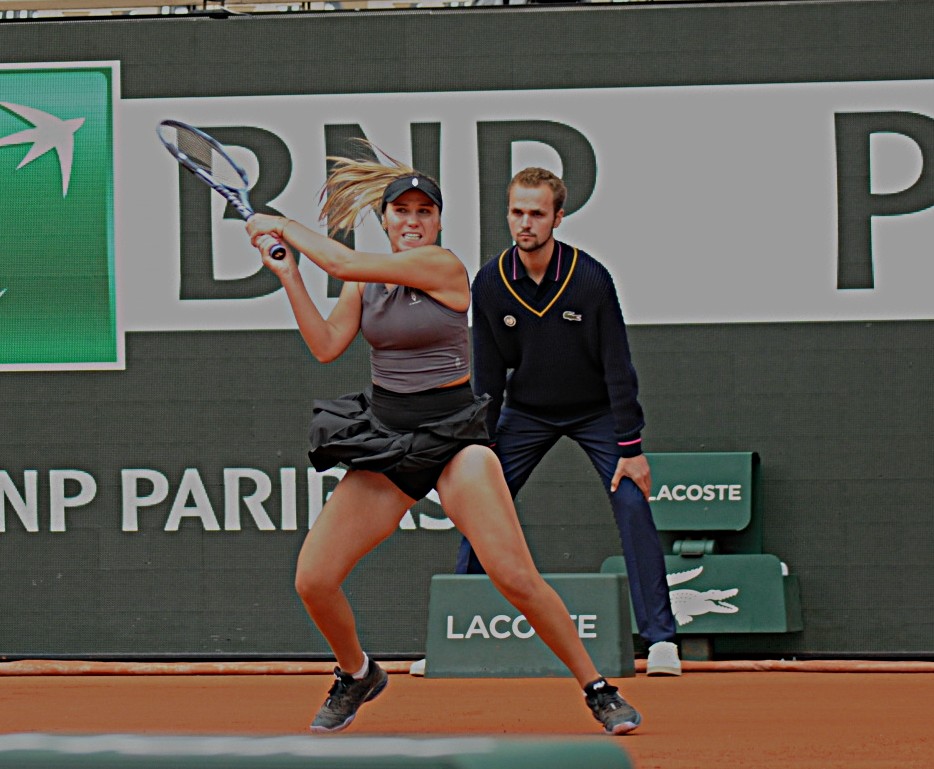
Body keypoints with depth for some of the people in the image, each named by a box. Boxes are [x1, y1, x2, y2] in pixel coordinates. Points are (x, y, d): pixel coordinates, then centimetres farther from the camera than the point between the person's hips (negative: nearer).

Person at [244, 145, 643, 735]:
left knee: (516, 576, -17)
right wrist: (289, 275, -6)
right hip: (384, 440, 5)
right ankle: (357, 675, 25)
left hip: (453, 436, -5)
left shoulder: (444, 266, -12)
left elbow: (345, 263, -17)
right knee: (313, 580, -4)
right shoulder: (365, 283, 8)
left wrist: (284, 227, -4)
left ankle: (599, 691, -4)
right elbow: (327, 346, 1)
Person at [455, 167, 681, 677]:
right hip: (525, 411, 3)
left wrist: (630, 447, -20)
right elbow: (487, 376, -5)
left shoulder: (590, 279, -22)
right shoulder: (489, 284, -14)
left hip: (595, 410, -2)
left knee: (632, 503, -18)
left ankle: (660, 639, -14)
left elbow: (617, 367, -18)